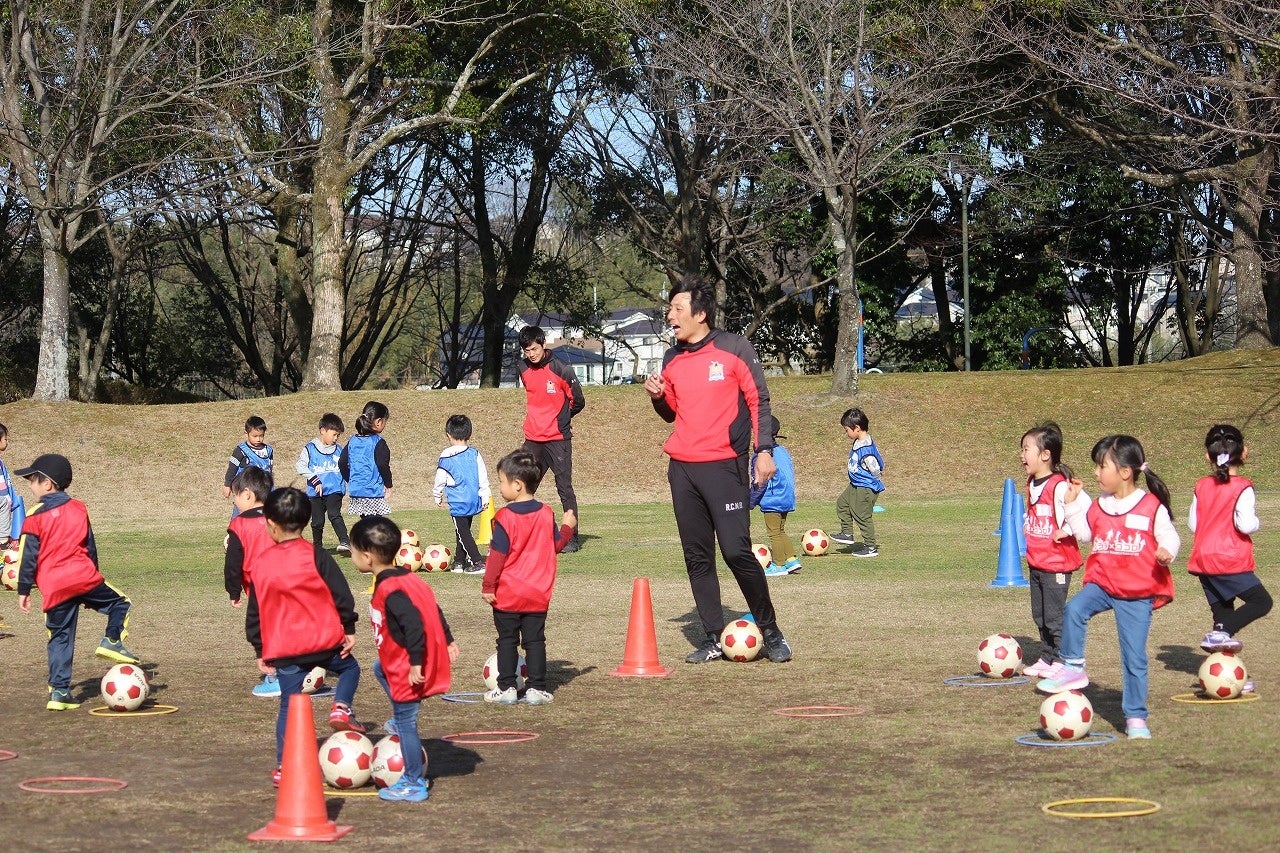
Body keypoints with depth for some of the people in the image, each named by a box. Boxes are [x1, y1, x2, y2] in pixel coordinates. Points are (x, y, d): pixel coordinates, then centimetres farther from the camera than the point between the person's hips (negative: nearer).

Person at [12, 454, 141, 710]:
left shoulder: (36, 516, 1)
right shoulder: (78, 509, 12)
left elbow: (29, 556, 0)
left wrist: (24, 590, 8)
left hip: (53, 587, -1)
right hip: (84, 578, 1)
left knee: (60, 638, 5)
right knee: (119, 603, 20)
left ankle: (59, 691, 3)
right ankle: (112, 639, -4)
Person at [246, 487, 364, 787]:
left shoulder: (260, 565, 3)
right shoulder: (316, 556, -6)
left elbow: (254, 614, 9)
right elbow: (341, 596, -7)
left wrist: (260, 650, 18)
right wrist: (348, 629, 4)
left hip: (283, 650, 2)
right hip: (324, 641, -2)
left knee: (289, 705, 8)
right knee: (349, 667, 26)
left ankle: (284, 768, 6)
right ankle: (342, 707, 0)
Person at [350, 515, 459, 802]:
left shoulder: (390, 591, -25)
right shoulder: (406, 579, 6)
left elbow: (414, 624, -33)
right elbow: (432, 610, 14)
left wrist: (416, 663, -31)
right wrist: (448, 641, 22)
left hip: (408, 671, -10)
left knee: (405, 723, 2)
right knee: (379, 669, 33)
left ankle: (413, 785, 11)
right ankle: (403, 723, 32)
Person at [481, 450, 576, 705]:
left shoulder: (505, 517, -16)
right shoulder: (546, 514, 0)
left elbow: (498, 554, -16)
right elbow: (556, 545, 10)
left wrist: (488, 586, -11)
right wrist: (568, 527, 29)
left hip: (507, 595, -4)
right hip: (538, 595, 4)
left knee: (507, 640, 6)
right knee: (535, 640, 8)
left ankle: (506, 688, 6)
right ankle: (536, 688, 6)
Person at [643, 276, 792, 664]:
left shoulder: (734, 348, -4)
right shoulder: (672, 359, 12)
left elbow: (758, 400, -2)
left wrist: (764, 450, -10)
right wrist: (658, 397, 1)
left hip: (725, 466, -6)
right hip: (682, 468, 6)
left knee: (737, 552, -11)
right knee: (697, 557, 5)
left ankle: (770, 632, 3)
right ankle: (714, 637, 12)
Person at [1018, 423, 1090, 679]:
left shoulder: (1060, 486, -20)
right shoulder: (1032, 483, 9)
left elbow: (1086, 509, -28)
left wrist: (1066, 531, -22)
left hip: (1056, 562, -9)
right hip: (1036, 560, 9)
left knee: (1054, 616, -3)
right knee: (1039, 616, 15)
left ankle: (1061, 661, 7)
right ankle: (1046, 659, 25)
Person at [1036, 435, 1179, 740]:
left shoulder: (1152, 506, -7)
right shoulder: (1100, 506, 7)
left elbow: (1169, 537, -2)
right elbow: (1084, 532, 18)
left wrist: (1167, 551, -23)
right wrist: (1072, 504, 11)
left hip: (1138, 593, -3)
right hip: (1102, 583, 3)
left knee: (1134, 658, 2)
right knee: (1074, 609, -30)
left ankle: (1136, 717, 13)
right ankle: (1072, 667, -17)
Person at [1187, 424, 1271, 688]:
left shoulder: (1201, 487, 6)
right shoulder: (1242, 488, -12)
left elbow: (1193, 523, 9)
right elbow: (1245, 524, -19)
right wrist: (1256, 522, 1)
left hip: (1203, 559, 7)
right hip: (1231, 561, -7)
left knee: (1223, 612, 12)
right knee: (1261, 602, 1)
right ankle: (1221, 632, -18)